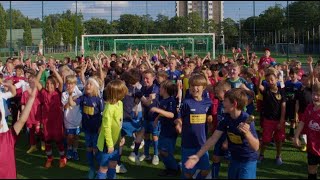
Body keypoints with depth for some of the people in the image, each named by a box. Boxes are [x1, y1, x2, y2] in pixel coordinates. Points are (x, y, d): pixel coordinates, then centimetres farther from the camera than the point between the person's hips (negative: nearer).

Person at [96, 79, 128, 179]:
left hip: (116, 141, 8)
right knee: (104, 167, 6)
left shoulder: (120, 103, -1)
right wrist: (109, 144, -20)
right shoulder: (110, 107, -26)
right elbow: (106, 127, -24)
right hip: (107, 143, -8)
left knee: (113, 164, 20)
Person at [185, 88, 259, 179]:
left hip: (248, 161, -6)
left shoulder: (246, 120, -26)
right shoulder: (226, 117, -8)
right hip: (234, 159, 6)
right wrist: (197, 156, -12)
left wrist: (247, 133, -47)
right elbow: (213, 138, -7)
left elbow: (256, 147, -27)